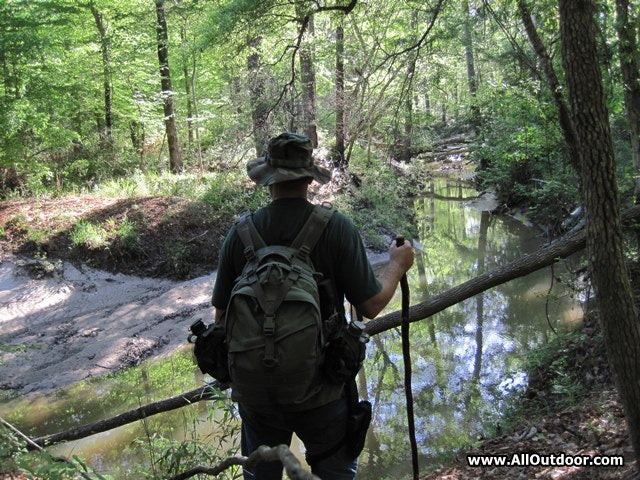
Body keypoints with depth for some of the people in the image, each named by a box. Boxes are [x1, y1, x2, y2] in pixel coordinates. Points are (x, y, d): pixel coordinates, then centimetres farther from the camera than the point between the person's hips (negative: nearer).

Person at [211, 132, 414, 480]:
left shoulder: (240, 233, -9)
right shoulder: (337, 228, -15)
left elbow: (221, 316, -2)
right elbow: (370, 306, -12)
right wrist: (397, 265, 6)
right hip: (321, 390, -2)